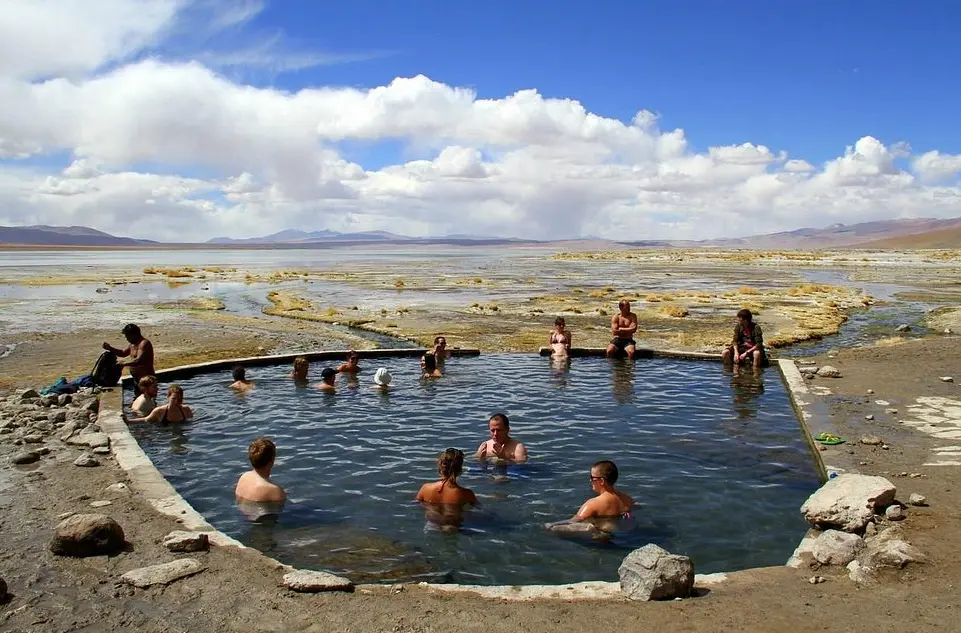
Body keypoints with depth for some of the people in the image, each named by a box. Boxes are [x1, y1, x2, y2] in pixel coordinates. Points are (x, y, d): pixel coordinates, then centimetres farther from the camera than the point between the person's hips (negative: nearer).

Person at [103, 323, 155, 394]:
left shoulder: (144, 344, -19)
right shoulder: (133, 344, 13)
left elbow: (139, 361, -30)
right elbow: (123, 353, 27)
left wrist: (124, 363, -22)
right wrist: (110, 348, 12)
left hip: (146, 379, -11)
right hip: (137, 379, 11)